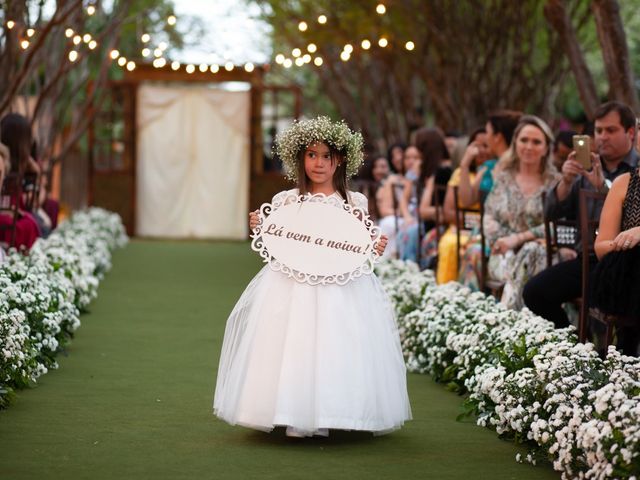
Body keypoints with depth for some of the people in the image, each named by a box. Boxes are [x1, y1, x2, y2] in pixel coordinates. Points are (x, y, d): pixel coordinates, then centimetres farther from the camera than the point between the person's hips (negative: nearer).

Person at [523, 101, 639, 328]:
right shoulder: (586, 167, 17)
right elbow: (552, 212, 10)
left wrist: (603, 185, -23)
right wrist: (566, 181, -7)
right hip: (587, 259, 5)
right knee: (535, 291, -14)